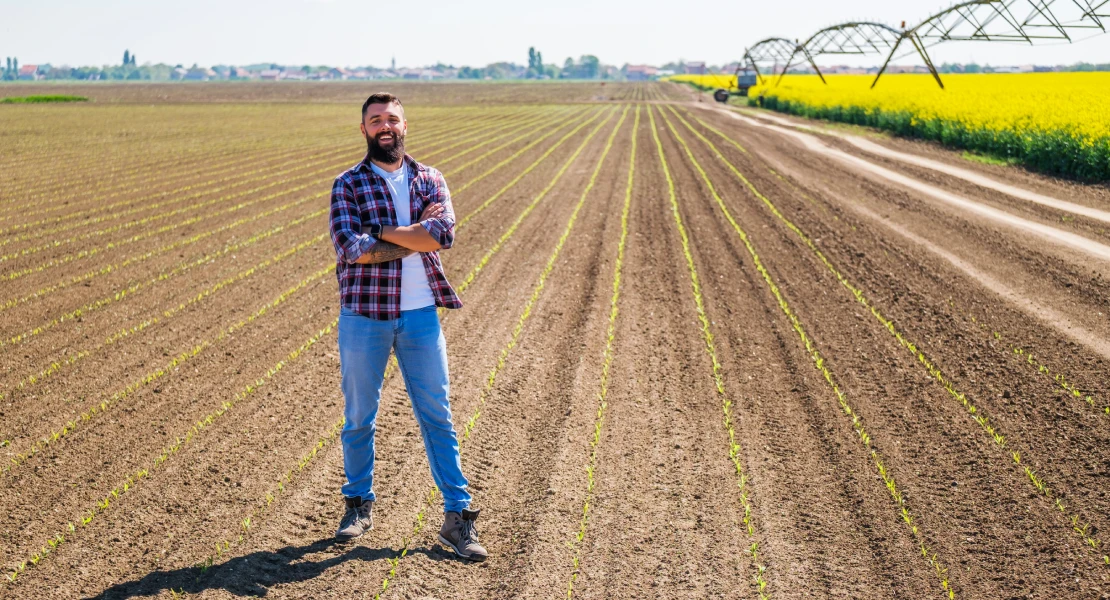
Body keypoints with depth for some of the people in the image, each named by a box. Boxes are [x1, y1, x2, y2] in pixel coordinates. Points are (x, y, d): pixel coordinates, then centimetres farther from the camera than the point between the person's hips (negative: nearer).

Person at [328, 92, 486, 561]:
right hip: (364, 316, -1)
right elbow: (351, 249, -15)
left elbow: (444, 233, -12)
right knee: (359, 418, 10)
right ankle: (359, 505, 27)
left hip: (421, 316, 1)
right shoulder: (348, 185, 0)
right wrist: (416, 236, -12)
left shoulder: (430, 181, 7)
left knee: (437, 416, 3)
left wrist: (382, 232, -13)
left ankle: (457, 515, 9)